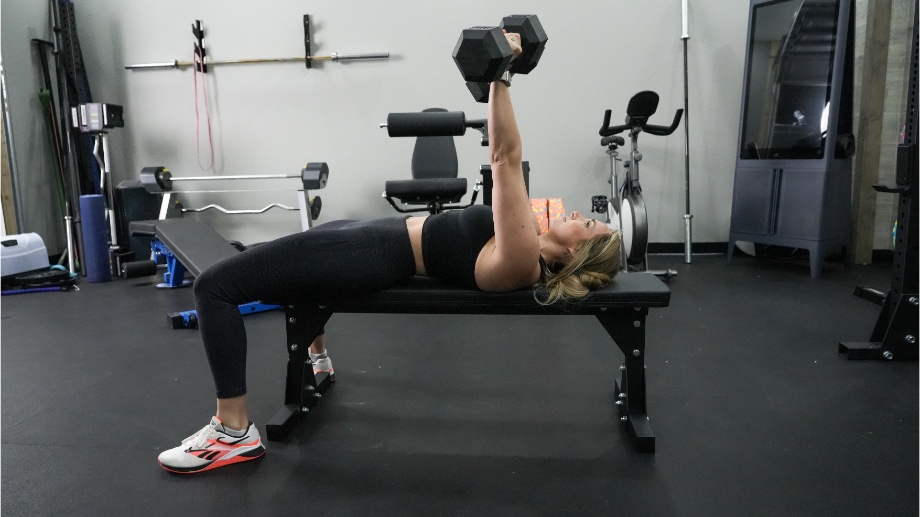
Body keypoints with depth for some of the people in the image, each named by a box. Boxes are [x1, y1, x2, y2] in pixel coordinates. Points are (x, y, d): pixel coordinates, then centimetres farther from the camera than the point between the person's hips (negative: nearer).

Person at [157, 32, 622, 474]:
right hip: (388, 234, 11)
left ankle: (234, 433, -3)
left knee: (214, 285, -12)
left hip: (378, 255, -10)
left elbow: (506, 158, -29)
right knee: (300, 240, 39)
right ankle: (317, 359, 49)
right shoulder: (532, 243, 4)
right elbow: (507, 163, 13)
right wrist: (497, 78, 13)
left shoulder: (521, 259, -23)